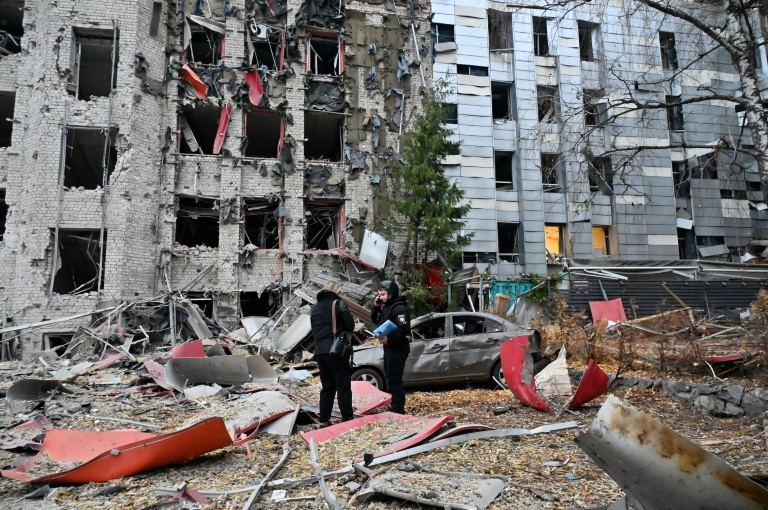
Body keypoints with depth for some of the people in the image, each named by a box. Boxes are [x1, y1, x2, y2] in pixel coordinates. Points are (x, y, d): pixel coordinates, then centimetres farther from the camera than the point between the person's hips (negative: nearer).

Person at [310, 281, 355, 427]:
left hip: (320, 351, 6)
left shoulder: (315, 308, 17)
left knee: (327, 387, 13)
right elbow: (350, 325, -5)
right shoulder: (339, 303, -3)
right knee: (343, 386, 0)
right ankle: (347, 419, 0)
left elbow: (314, 330, 19)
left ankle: (324, 421, 14)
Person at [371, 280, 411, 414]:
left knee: (395, 379, -8)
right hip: (389, 347, 11)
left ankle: (398, 410, -2)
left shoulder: (399, 308, -18)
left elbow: (404, 329, -26)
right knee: (390, 377, 17)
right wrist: (376, 306, 4)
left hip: (398, 349, -11)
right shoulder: (386, 307, 14)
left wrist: (388, 339, -29)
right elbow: (375, 320, 19)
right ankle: (395, 406, 28)